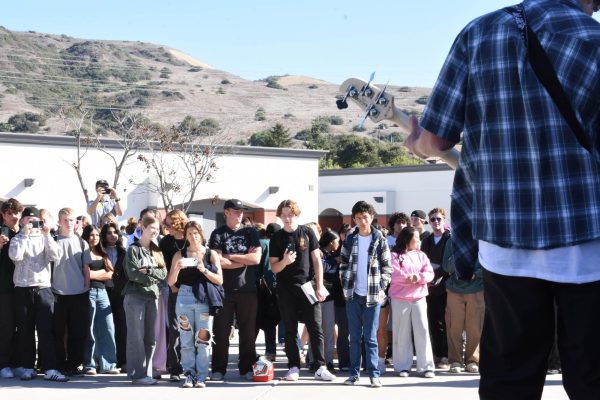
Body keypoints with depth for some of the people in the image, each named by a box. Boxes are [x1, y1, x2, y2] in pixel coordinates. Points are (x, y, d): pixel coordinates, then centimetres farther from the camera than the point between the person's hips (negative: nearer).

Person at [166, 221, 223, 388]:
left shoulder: (211, 254, 6)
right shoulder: (180, 255, 9)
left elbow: (219, 280, 0)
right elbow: (170, 282, 5)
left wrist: (204, 270, -14)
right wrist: (177, 268, -13)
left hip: (204, 299, -1)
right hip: (184, 298, 1)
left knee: (203, 339, -4)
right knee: (186, 340, 1)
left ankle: (201, 377, 1)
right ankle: (189, 375, 8)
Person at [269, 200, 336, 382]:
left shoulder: (308, 233, 3)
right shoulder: (276, 238, 3)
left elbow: (317, 260, 4)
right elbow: (274, 268, 2)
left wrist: (320, 286, -3)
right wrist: (284, 261, -21)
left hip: (308, 286, 0)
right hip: (286, 290, 0)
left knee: (315, 328, -3)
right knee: (290, 330, 4)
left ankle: (320, 367, -1)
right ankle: (294, 367, 11)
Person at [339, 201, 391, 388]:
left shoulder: (380, 240, 0)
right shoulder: (349, 240, 7)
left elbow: (387, 267, 1)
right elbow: (344, 265, 11)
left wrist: (382, 288, -8)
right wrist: (345, 285, 1)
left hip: (372, 295, -2)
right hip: (353, 295, 2)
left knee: (370, 337, -2)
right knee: (354, 336, 7)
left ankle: (374, 374, 2)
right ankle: (354, 372, 12)